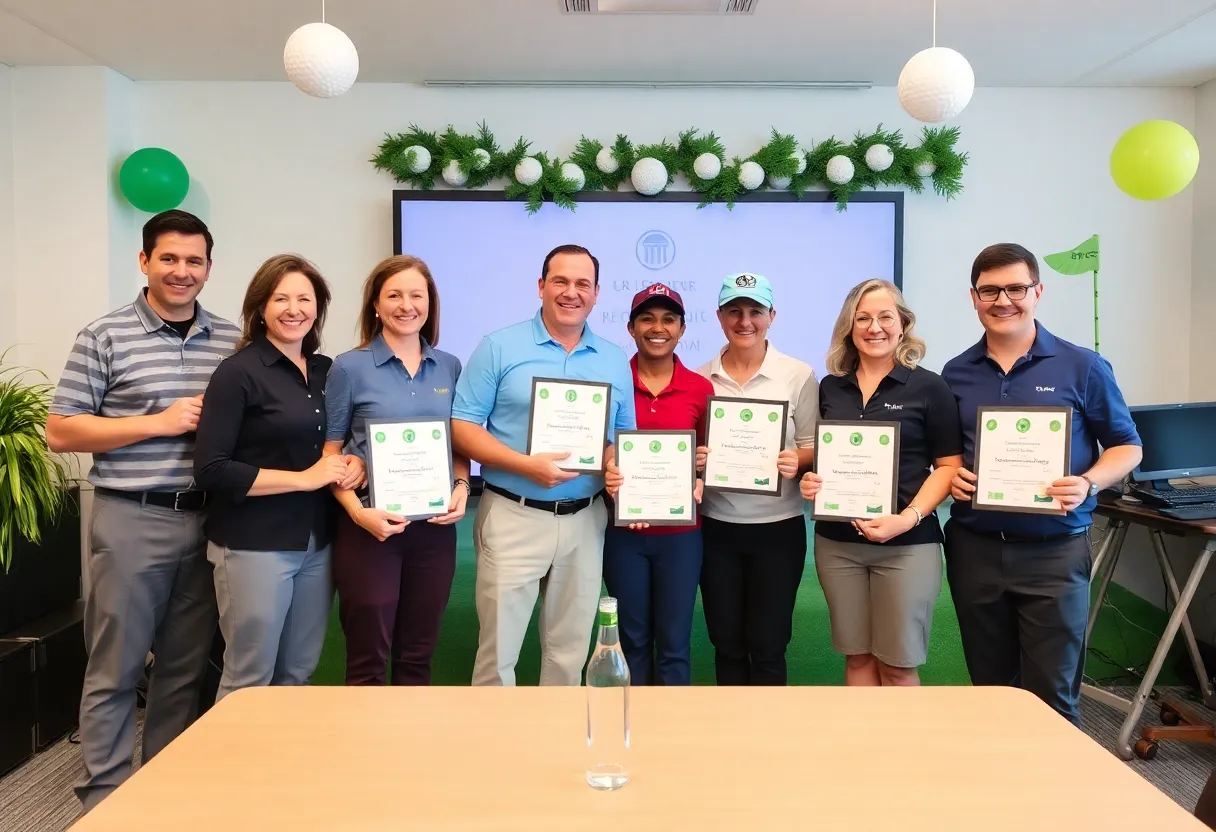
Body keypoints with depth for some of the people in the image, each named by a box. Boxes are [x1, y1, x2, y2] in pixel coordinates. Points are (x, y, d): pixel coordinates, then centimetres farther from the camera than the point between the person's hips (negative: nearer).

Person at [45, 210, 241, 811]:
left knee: (186, 667, 13)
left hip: (207, 521, 4)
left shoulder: (231, 339, 7)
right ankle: (105, 798, 20)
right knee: (115, 669, 6)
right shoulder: (105, 336, -3)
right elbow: (60, 432, -5)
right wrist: (159, 423, -13)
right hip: (130, 520, -3)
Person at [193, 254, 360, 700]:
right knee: (248, 680, 5)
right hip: (254, 546, -6)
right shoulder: (238, 372, -10)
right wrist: (304, 478, -18)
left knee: (298, 673, 16)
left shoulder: (326, 370, 7)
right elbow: (210, 470, -15)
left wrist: (352, 463, -3)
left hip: (316, 544, 6)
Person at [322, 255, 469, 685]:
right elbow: (330, 452, -3)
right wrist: (358, 512, -16)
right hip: (371, 526, -3)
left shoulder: (449, 367, 7)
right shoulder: (350, 367, -3)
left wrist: (461, 487, -5)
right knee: (367, 655, 6)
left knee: (418, 653, 14)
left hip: (434, 527, 3)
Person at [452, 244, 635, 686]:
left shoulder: (615, 361, 9)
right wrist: (525, 465, -20)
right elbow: (462, 427, -7)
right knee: (498, 646, 2)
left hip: (585, 520, 4)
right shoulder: (499, 347, -3)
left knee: (570, 649, 14)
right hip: (514, 517, -4)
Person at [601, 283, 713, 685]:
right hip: (623, 531, 0)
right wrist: (608, 476, -14)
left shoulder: (701, 388, 0)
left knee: (674, 643, 8)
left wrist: (700, 482, -11)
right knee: (632, 639, 13)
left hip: (680, 533, 0)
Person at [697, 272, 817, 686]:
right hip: (717, 527, 2)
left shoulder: (799, 376, -3)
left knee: (767, 644, 5)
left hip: (778, 527, -2)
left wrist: (796, 461, -20)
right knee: (726, 642, 12)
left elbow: (814, 448, 1)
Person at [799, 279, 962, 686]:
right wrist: (809, 480, -4)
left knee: (897, 663, 4)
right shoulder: (830, 387, 9)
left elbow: (949, 465, -3)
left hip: (908, 544, -3)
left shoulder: (928, 387, -2)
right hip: (836, 541, 3)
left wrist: (909, 518, -17)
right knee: (857, 656, 11)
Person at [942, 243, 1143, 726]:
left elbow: (1126, 446, 3)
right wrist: (951, 476, -6)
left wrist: (1088, 484, -15)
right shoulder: (955, 374, 6)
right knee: (989, 689, 15)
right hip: (974, 549, 3)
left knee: (1052, 695, 4)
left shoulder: (1082, 367, -2)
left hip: (1054, 551, -3)